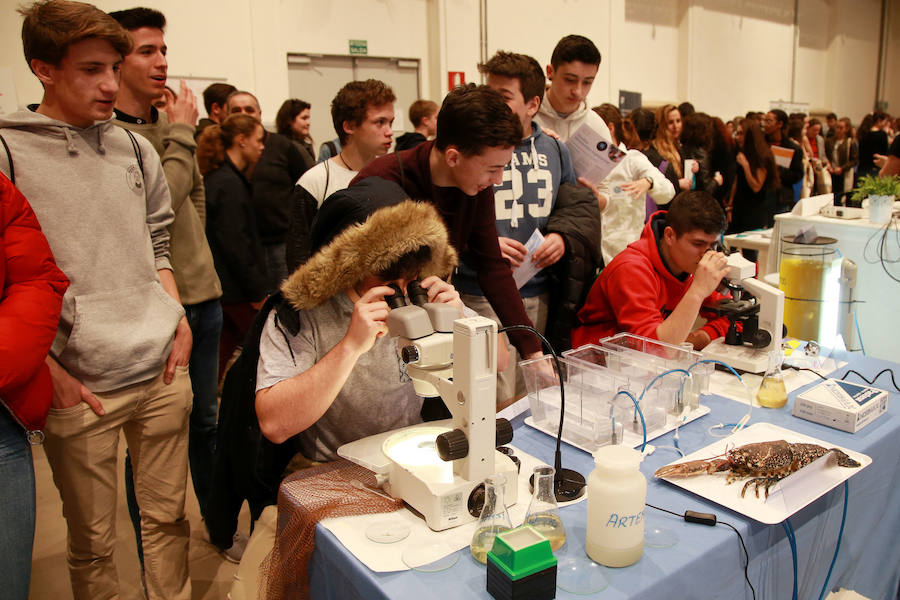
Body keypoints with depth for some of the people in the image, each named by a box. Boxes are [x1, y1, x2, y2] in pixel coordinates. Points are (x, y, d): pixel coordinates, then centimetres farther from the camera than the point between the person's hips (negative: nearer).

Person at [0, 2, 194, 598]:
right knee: (93, 541, 11)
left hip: (164, 371, 4)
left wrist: (178, 316, 5)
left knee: (168, 519, 15)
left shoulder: (136, 148, 10)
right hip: (78, 386, -4)